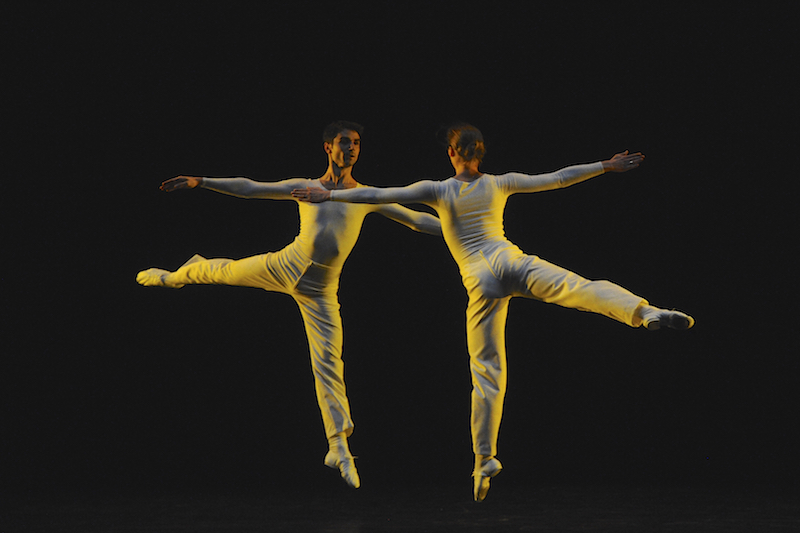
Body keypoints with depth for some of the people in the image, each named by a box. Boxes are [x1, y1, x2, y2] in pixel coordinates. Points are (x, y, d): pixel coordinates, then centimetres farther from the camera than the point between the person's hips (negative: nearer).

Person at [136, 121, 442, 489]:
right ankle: (175, 276, 44)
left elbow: (416, 219, 6)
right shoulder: (305, 187, 5)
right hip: (286, 266, 1)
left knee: (328, 362, -5)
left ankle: (338, 447, -1)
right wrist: (200, 182, -2)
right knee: (225, 271, 6)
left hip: (320, 291, -1)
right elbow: (250, 188, 4)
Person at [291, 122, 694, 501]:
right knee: (584, 288, -19)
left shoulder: (439, 191, 10)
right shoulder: (499, 184, 14)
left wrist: (329, 195, 12)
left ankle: (485, 458, -2)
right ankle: (646, 313, -48)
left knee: (487, 373, 1)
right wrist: (607, 166, 26)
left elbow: (379, 195, 6)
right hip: (511, 262, 0)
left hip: (480, 281, 0)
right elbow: (558, 179, 18)